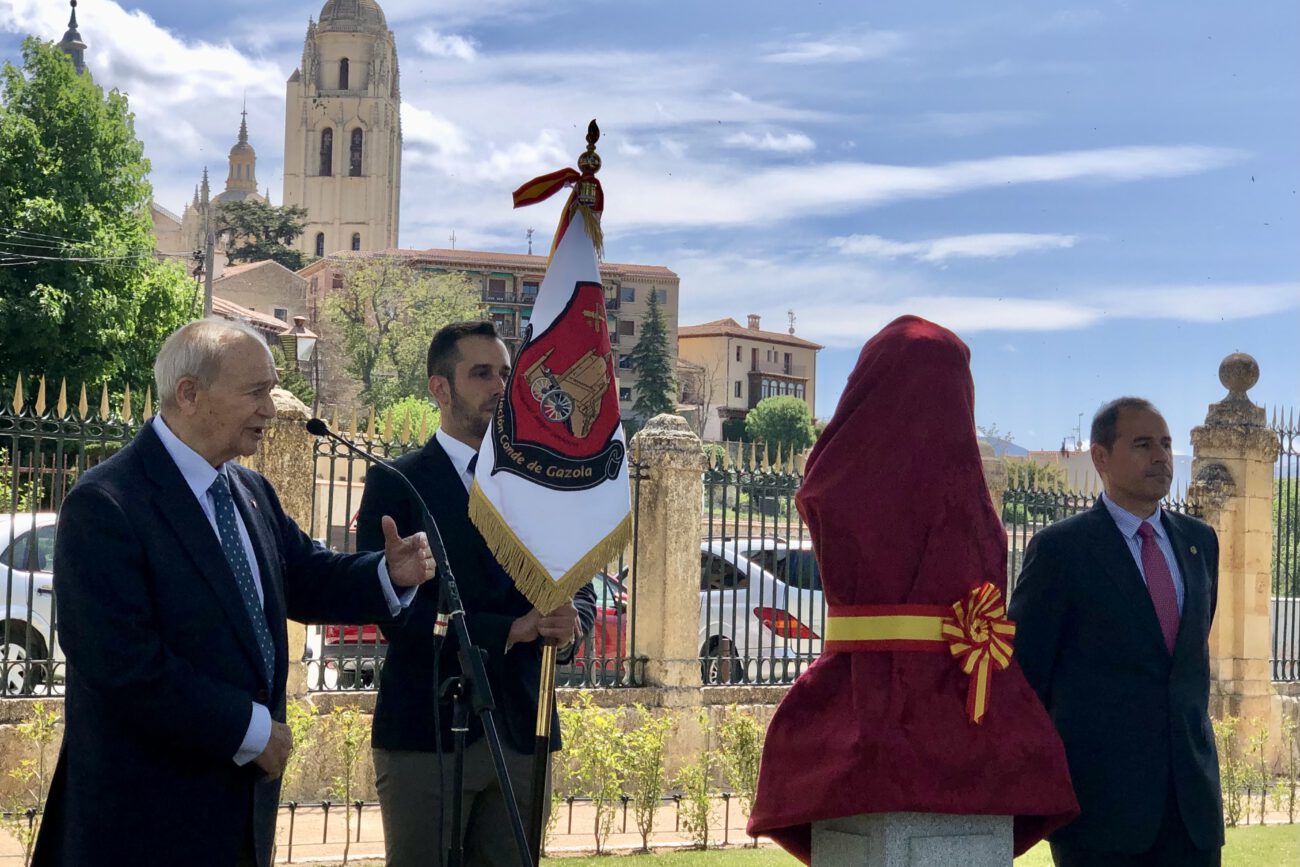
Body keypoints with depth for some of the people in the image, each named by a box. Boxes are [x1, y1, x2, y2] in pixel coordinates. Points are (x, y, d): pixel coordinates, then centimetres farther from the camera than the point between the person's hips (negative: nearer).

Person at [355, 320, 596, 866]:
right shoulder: (396, 484, -1)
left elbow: (581, 592, 12)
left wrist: (570, 624, -12)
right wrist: (509, 631, -19)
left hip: (522, 732, 4)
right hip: (426, 733, -4)